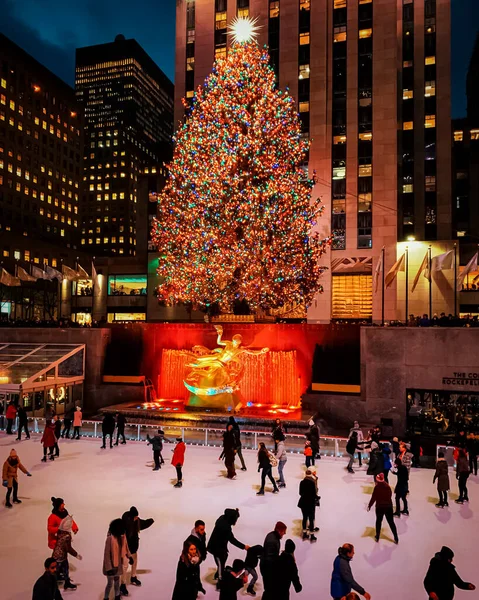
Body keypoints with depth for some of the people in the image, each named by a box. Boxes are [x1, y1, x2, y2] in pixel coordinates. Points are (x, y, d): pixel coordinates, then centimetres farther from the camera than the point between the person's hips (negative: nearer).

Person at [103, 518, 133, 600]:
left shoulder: (122, 537, -7)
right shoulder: (110, 539, -28)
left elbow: (125, 547, 11)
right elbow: (106, 554, -23)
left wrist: (129, 557, 16)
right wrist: (109, 568, -21)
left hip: (118, 564, 6)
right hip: (111, 566, -6)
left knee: (117, 581, 22)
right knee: (110, 583, 7)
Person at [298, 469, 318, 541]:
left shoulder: (302, 482, -6)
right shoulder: (313, 482, -19)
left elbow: (300, 493, 0)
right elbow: (314, 494, -17)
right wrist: (317, 497, 4)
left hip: (303, 503, 4)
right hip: (311, 503, -4)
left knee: (305, 518, 18)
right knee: (311, 519, 9)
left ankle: (304, 534, 26)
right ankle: (312, 536, 16)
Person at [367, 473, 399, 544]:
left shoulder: (377, 487, -14)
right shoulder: (387, 486, -2)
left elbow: (373, 498, -13)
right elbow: (390, 495, 7)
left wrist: (369, 506, -3)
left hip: (380, 507, -3)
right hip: (389, 506, 3)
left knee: (378, 521, 14)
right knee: (391, 522, 12)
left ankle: (377, 537, 23)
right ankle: (396, 538, 14)